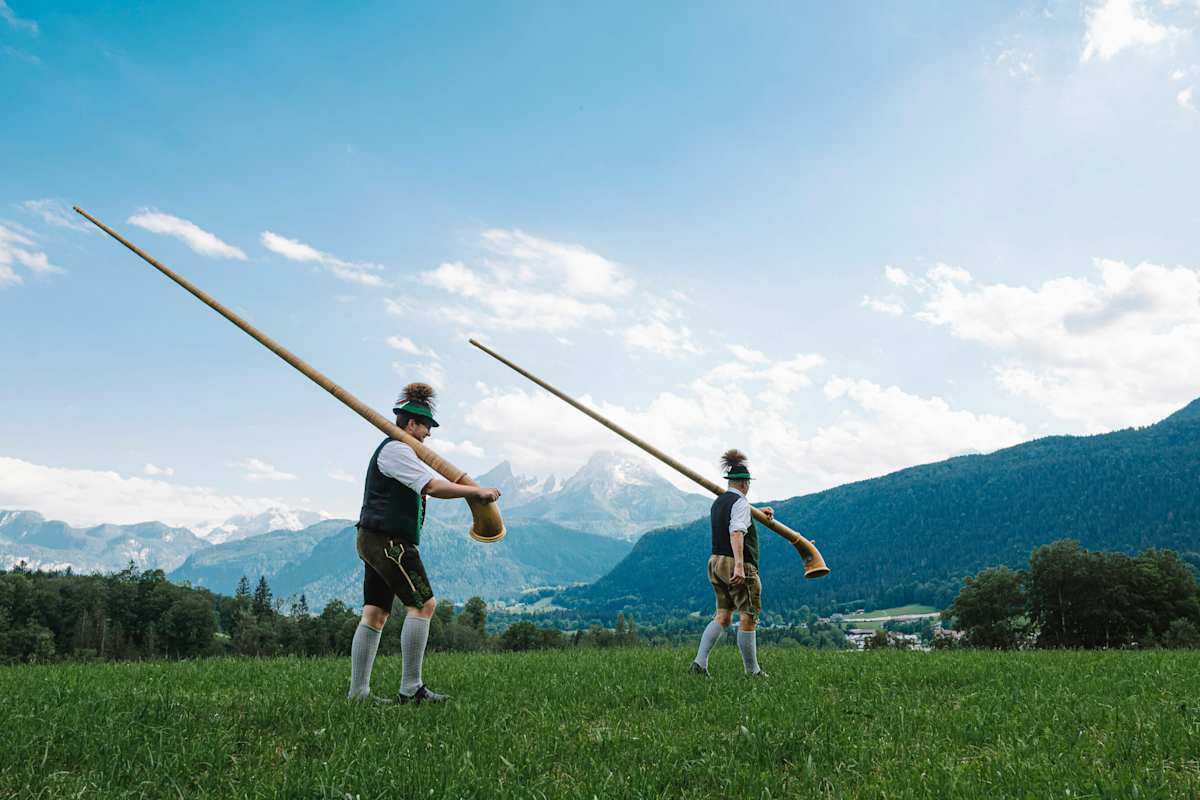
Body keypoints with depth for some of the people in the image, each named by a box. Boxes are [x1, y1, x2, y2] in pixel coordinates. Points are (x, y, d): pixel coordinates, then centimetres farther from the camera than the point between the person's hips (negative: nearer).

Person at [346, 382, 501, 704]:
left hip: (375, 541, 11)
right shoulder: (396, 450, -10)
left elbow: (420, 489, 35)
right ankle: (411, 688, -11)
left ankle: (358, 691, 10)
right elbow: (432, 487, -21)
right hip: (388, 540, -11)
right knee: (422, 603, -12)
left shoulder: (391, 450, 24)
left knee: (375, 613, 8)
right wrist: (477, 491, -17)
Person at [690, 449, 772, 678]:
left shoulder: (718, 502, 14)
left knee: (722, 616, 11)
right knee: (748, 618, 3)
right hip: (737, 565, -8)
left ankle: (699, 663, -1)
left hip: (716, 562, 8)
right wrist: (739, 565, -34)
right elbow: (737, 533, -26)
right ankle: (752, 671, 12)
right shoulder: (740, 502, -12)